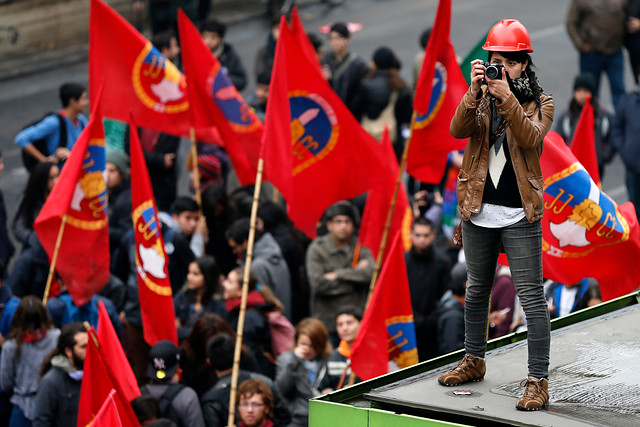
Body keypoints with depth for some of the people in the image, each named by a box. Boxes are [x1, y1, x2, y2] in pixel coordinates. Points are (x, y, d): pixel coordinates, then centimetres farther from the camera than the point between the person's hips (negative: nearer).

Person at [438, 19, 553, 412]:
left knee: (531, 297, -8)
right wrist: (474, 93, -23)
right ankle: (474, 361, 36)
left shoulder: (539, 103, 0)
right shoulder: (481, 98, 7)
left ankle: (539, 381, -8)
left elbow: (531, 138, -18)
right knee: (477, 289, 19)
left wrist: (507, 98, -26)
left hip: (520, 216, -4)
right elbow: (458, 130, -10)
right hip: (478, 211, 4)